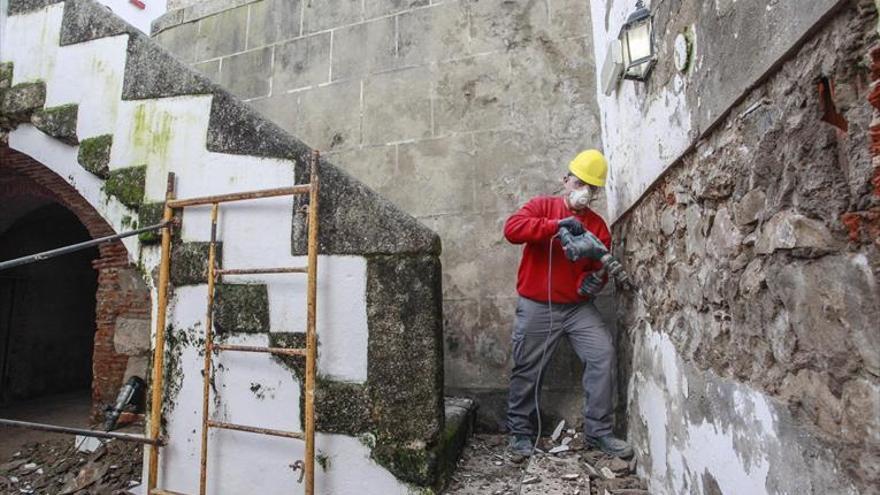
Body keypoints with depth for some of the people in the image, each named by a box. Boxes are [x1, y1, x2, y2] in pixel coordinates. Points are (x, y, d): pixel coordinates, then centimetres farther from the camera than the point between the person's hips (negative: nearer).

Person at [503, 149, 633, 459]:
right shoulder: (542, 206, 0)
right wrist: (557, 225, -27)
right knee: (527, 369, 4)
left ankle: (598, 431, 8)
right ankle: (520, 431, 24)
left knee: (603, 354, -10)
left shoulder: (597, 225, 9)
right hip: (536, 307, -3)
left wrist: (596, 279, -16)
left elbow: (600, 265, 8)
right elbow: (512, 228, -19)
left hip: (579, 307, 3)